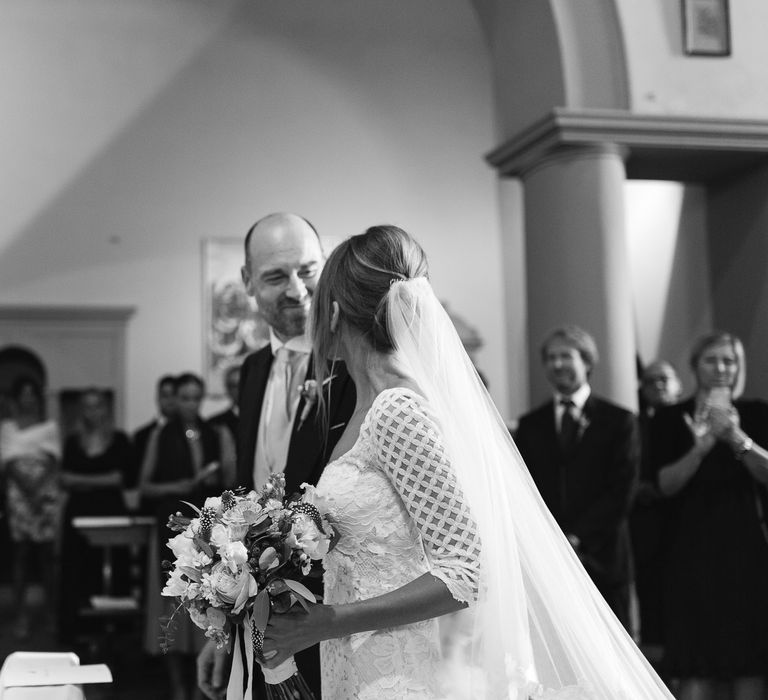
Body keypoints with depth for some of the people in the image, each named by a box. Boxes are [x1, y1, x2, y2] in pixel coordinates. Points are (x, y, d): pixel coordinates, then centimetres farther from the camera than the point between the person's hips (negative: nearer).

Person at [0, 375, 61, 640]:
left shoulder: (50, 426, 9)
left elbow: (52, 460, -1)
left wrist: (39, 484, -16)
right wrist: (28, 486, -15)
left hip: (47, 495, 0)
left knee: (47, 553, -1)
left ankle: (54, 612, 4)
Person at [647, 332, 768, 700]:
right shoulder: (670, 419, 6)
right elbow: (664, 483, -4)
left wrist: (737, 439, -21)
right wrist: (700, 448, -19)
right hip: (692, 548, -1)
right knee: (696, 669, -5)